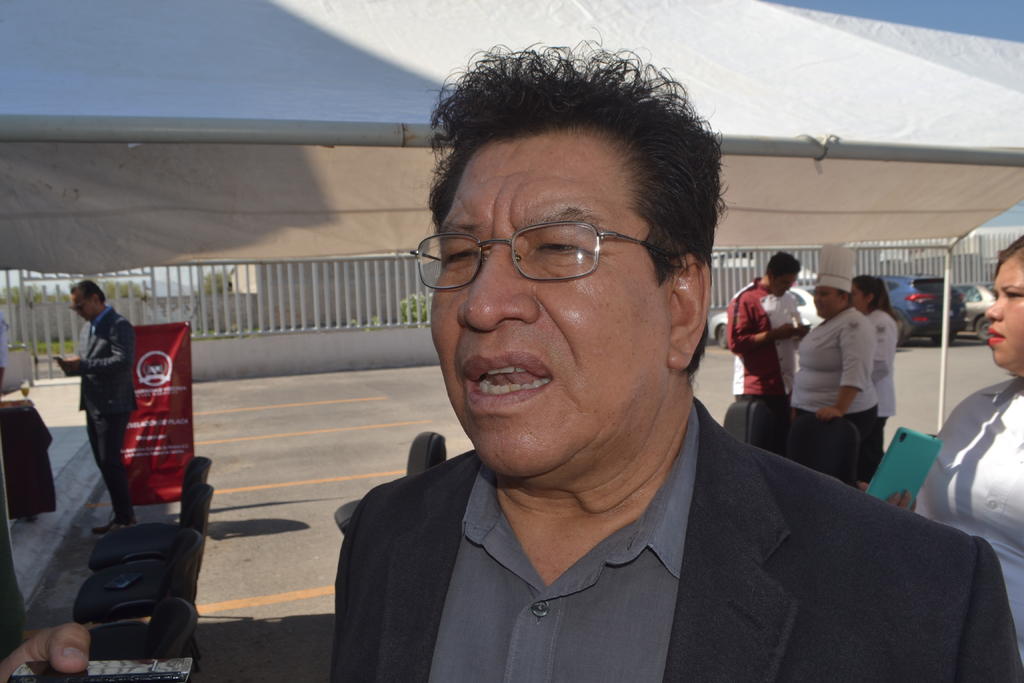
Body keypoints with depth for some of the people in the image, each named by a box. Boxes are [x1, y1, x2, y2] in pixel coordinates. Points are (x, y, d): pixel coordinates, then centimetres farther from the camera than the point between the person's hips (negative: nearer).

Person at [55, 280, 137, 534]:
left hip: (113, 406, -9)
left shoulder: (119, 325, -13)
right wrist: (72, 366, 0)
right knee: (104, 463, 13)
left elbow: (124, 361, -24)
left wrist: (83, 365, -22)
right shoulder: (87, 328, 16)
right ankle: (122, 515, 23)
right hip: (93, 406, 9)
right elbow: (89, 364, 21)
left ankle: (125, 518, 5)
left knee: (110, 462, -6)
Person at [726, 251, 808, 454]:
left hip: (784, 386, 8)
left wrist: (800, 332, 1)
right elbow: (735, 342, -18)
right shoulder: (745, 299, -11)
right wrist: (775, 334, -20)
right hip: (755, 389, -8)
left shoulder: (790, 299, 14)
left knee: (784, 443, 12)